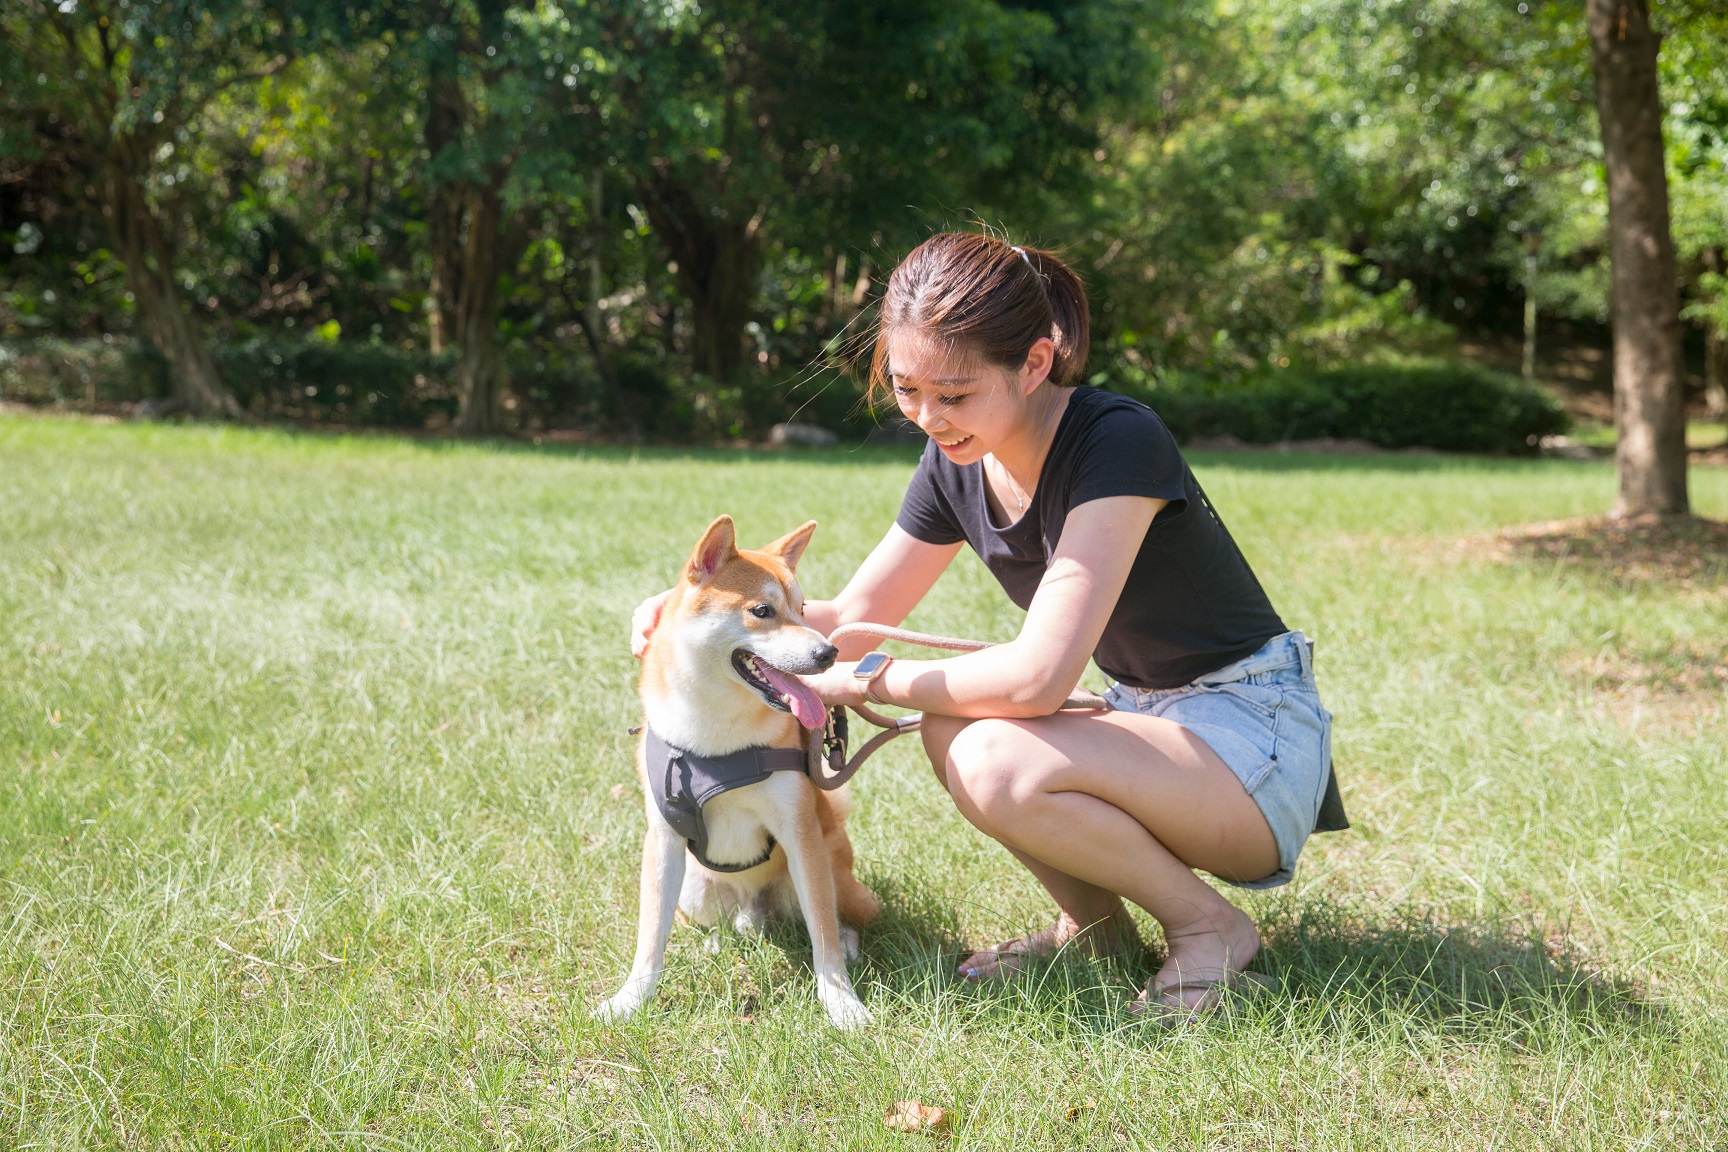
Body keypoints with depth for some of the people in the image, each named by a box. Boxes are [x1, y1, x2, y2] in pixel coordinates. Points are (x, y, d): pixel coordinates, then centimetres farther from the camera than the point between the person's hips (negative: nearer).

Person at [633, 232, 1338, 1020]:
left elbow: (1036, 676, -32)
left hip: (1258, 748, -8)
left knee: (997, 764, -28)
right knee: (950, 730, -15)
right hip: (1150, 717, 8)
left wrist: (859, 681, -21)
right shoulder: (956, 467, -1)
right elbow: (850, 620, 9)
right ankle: (1092, 924, 5)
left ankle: (1210, 927, -7)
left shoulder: (1119, 443, -25)